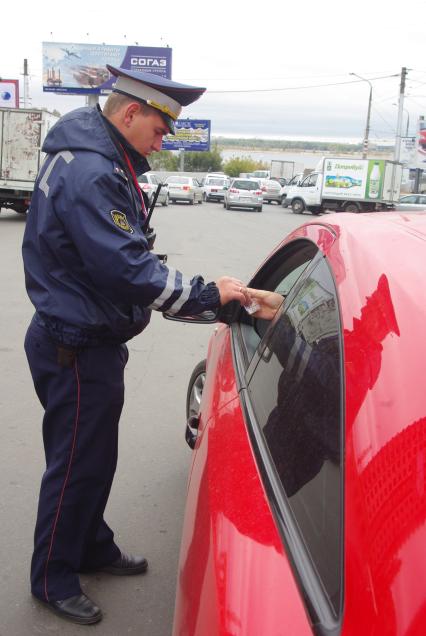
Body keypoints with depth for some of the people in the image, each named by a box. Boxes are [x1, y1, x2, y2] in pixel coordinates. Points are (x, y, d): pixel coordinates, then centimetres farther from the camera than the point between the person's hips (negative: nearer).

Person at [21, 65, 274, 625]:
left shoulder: (98, 162, 11)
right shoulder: (89, 173, -24)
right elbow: (126, 269, -30)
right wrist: (207, 294, -21)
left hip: (91, 340, 10)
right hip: (77, 349, -10)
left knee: (95, 456, 22)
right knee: (76, 464, 6)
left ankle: (93, 548, 42)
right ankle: (53, 580, 26)